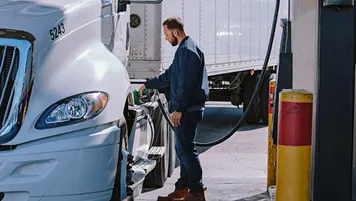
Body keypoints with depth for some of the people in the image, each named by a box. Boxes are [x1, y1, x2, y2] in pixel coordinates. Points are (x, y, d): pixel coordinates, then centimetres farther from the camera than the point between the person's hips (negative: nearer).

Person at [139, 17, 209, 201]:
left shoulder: (187, 50, -14)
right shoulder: (184, 49, 20)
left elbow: (186, 83, -21)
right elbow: (169, 76, 32)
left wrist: (178, 109, -21)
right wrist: (148, 85, 38)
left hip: (187, 110, -11)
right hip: (186, 110, 11)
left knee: (185, 148, -9)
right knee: (182, 148, 14)